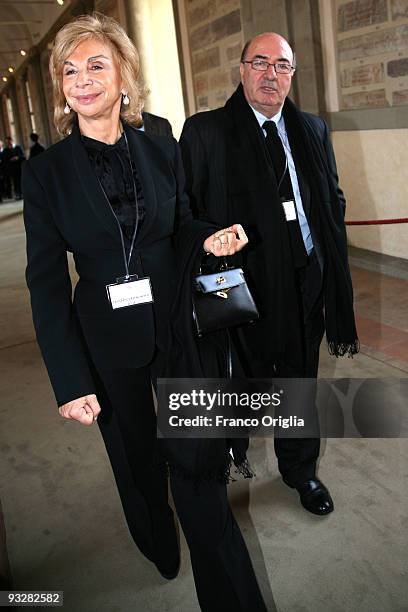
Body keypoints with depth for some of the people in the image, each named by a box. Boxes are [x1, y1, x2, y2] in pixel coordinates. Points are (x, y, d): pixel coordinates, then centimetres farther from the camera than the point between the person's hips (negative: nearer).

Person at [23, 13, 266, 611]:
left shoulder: (163, 150, -2)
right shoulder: (47, 171, -8)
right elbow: (46, 282, -8)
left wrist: (210, 237, -14)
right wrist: (71, 380, -12)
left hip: (176, 324, 1)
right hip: (106, 338, 0)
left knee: (196, 460, 6)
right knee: (136, 456, 20)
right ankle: (159, 548, 50)